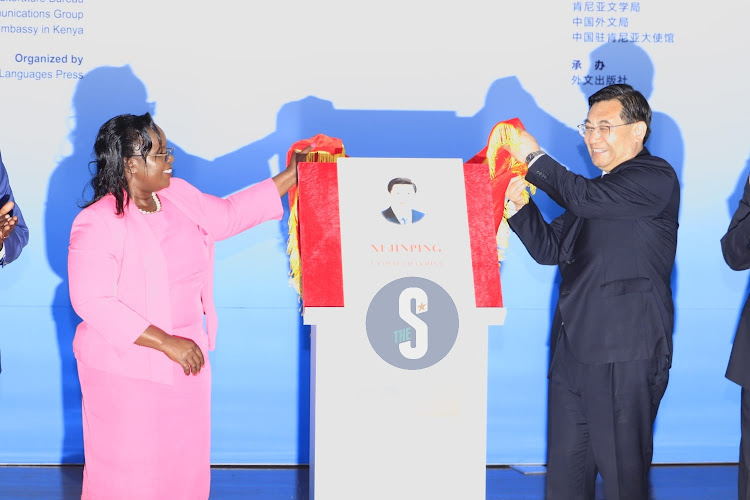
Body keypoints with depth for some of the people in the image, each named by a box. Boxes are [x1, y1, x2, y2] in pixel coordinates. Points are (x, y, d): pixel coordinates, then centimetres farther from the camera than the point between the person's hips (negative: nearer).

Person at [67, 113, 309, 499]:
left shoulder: (178, 197, 3)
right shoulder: (98, 224, -19)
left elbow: (229, 214, 17)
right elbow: (92, 303, -22)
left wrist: (291, 177, 13)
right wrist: (166, 342, -24)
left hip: (186, 357, 7)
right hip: (126, 370, -7)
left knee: (184, 463, 14)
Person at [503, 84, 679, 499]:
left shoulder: (655, 178, -7)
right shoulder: (598, 189, 20)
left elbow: (586, 198, -21)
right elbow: (550, 249, 17)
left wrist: (534, 157, -9)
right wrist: (520, 204, 0)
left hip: (625, 351, -8)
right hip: (574, 346, 9)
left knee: (621, 466, -2)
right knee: (565, 464, 12)